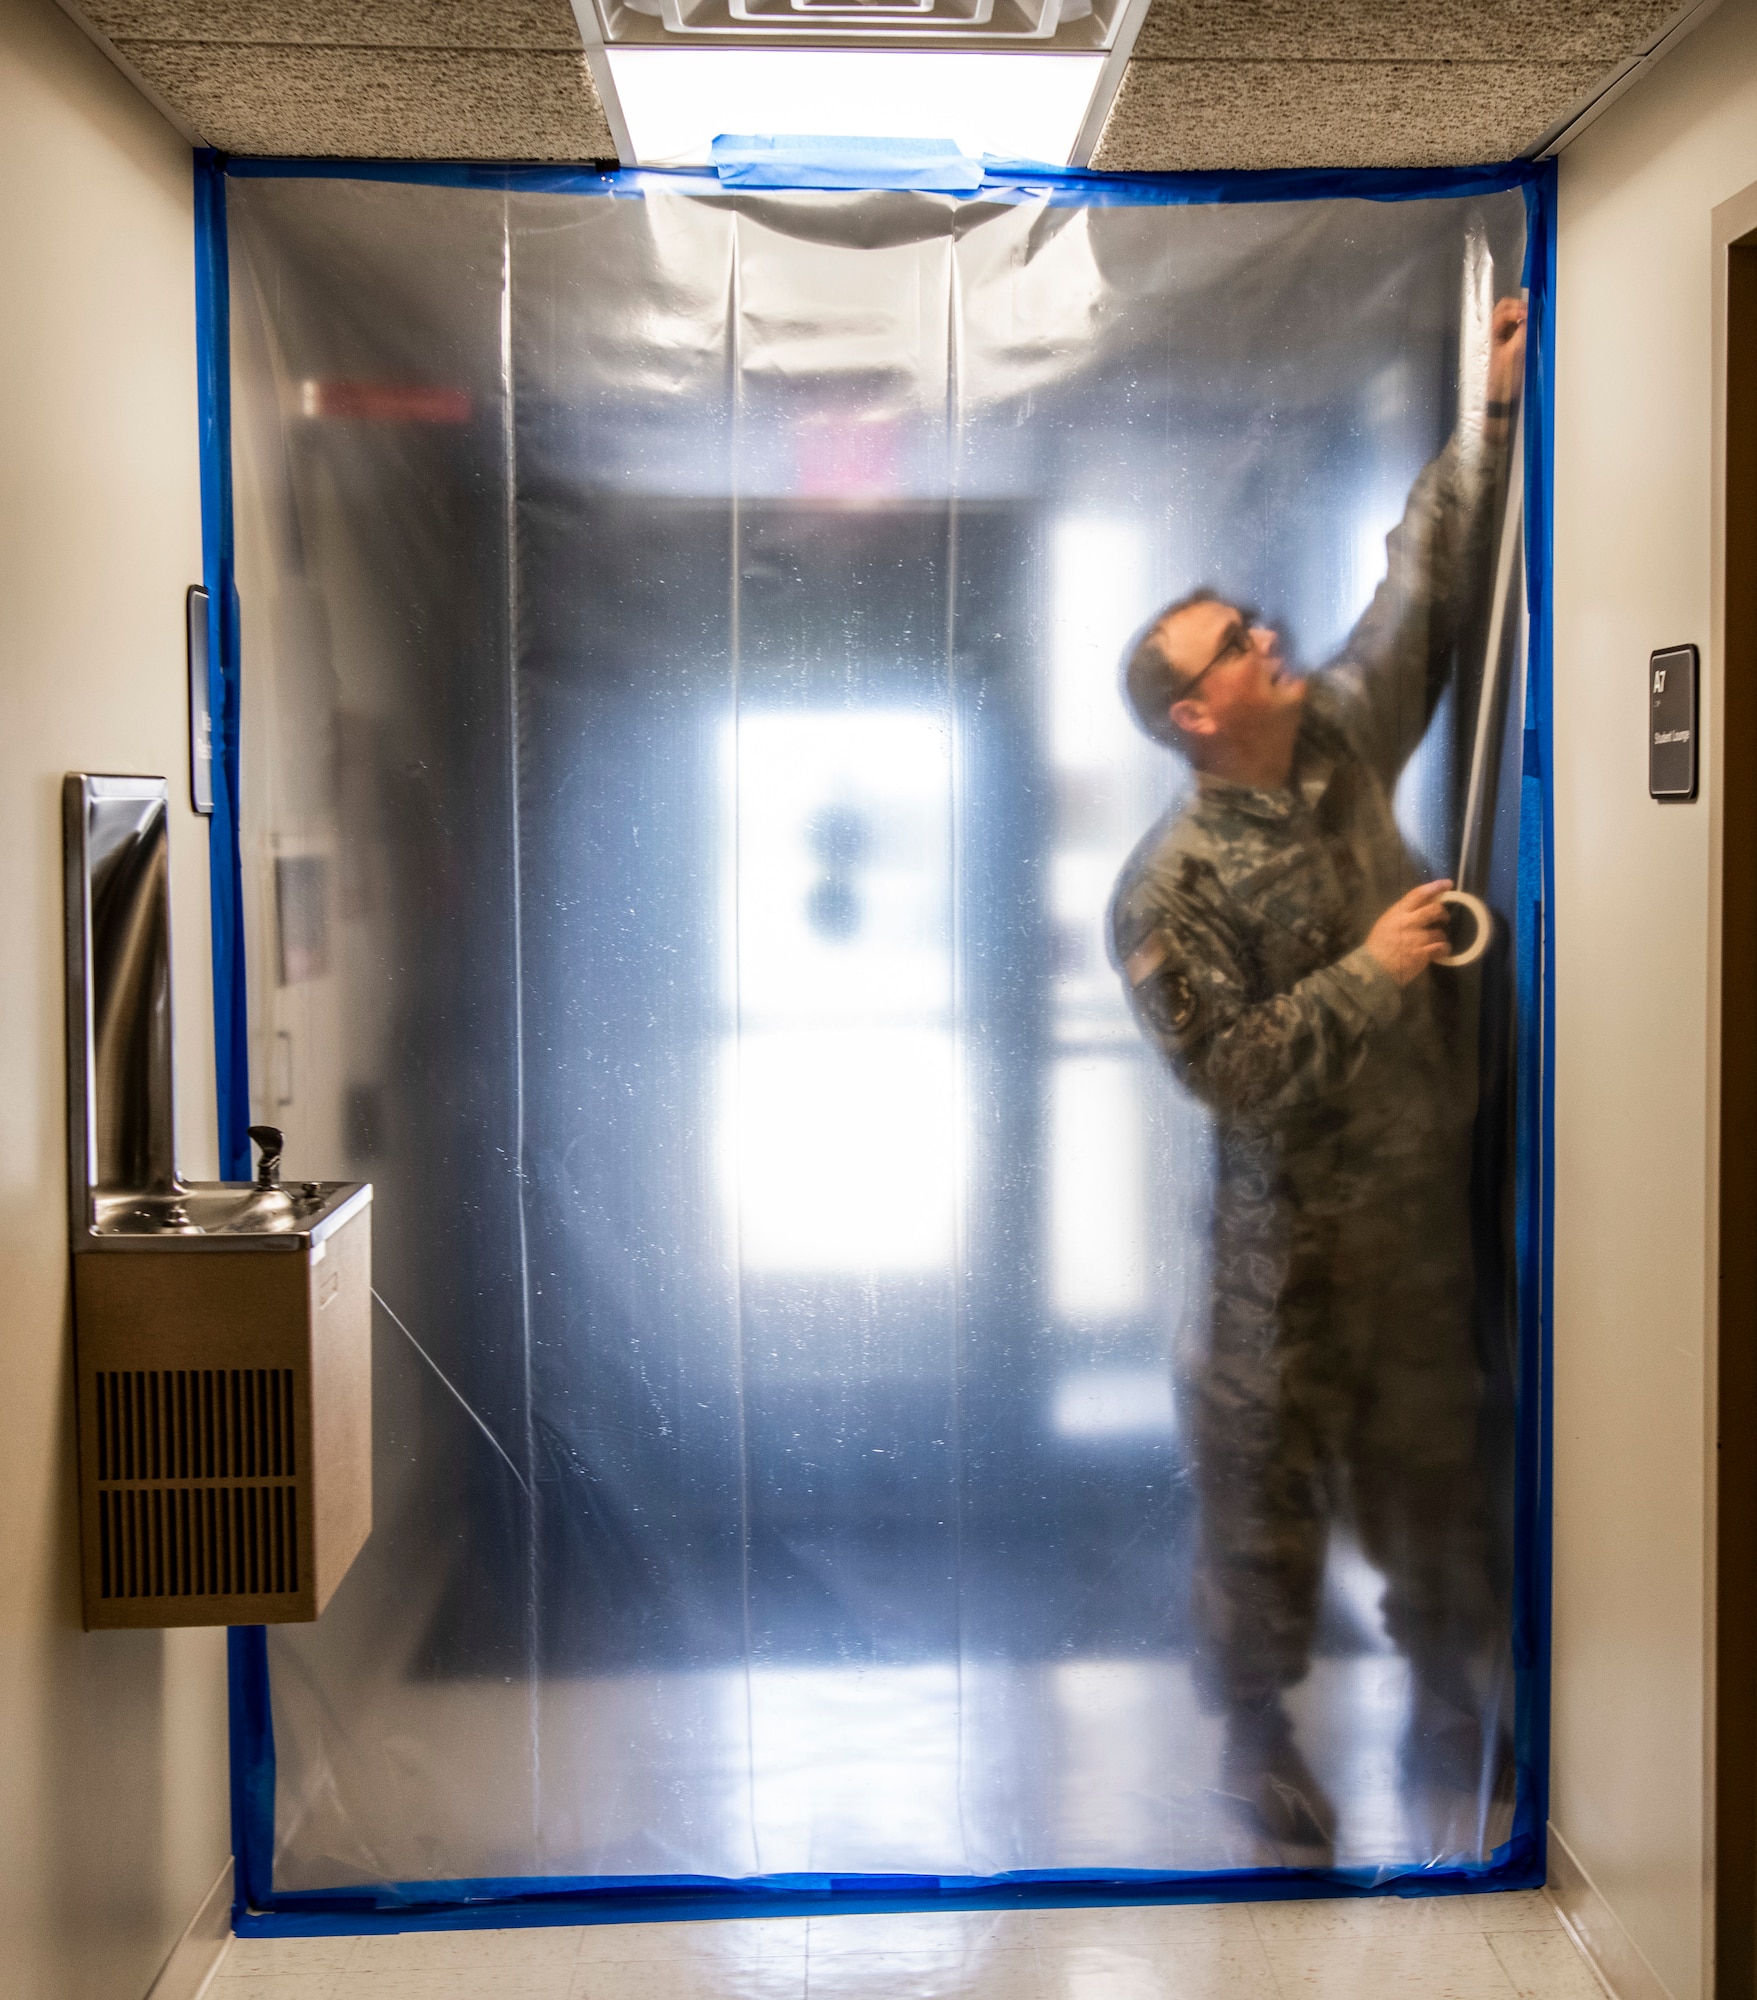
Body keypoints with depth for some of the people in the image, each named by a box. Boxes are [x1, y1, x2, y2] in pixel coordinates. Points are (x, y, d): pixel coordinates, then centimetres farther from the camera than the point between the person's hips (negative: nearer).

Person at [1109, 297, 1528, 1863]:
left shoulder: (1343, 747, -1)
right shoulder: (1171, 885, -17)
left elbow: (1428, 593, 5)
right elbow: (1228, 1068, -20)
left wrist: (1493, 412, 1)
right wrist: (1369, 974, -20)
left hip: (1427, 1192, 6)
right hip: (1294, 1226, -5)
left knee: (1432, 1456, 18)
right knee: (1269, 1478, 8)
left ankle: (1447, 1703, 38)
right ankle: (1257, 1731, 28)